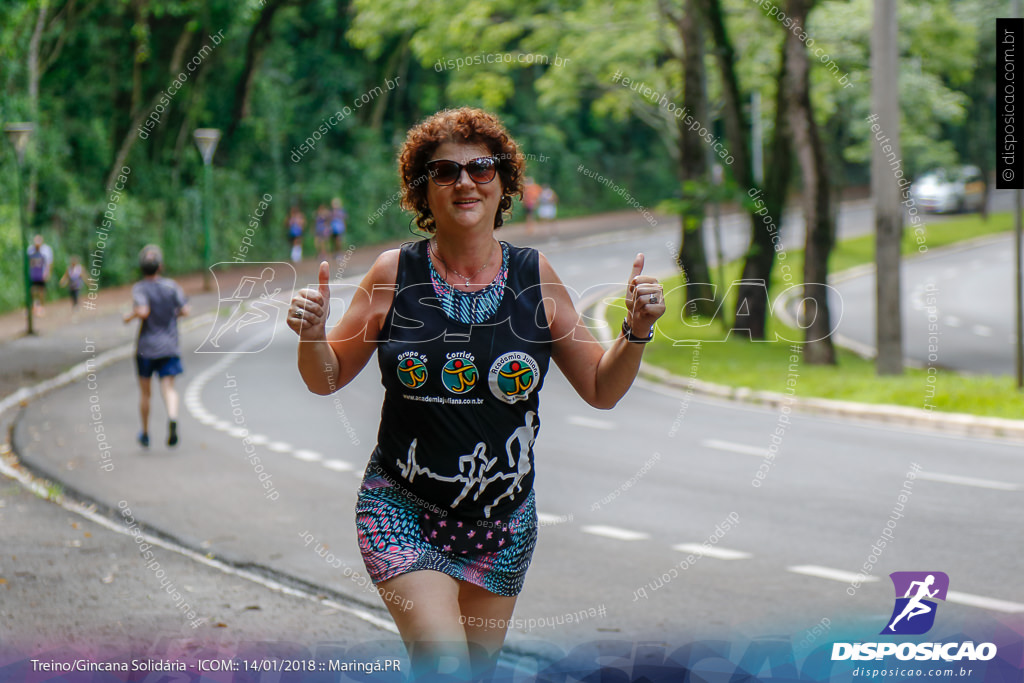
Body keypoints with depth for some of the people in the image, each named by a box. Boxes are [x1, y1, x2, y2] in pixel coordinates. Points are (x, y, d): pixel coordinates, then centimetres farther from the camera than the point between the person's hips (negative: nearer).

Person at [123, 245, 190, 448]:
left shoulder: (140, 288, -11)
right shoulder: (172, 286, -1)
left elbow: (143, 311, -25)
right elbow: (185, 310, -4)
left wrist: (129, 316, -6)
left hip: (146, 347, -1)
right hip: (169, 346, 1)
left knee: (145, 391, 13)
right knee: (168, 388, -3)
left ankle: (145, 434, 24)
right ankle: (172, 418, -34)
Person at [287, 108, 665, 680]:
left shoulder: (535, 276, -1)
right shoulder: (395, 274, -4)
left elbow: (601, 390, 7)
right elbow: (327, 379, 6)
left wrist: (636, 332, -10)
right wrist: (312, 334, -14)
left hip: (504, 524, 3)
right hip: (404, 513, -3)